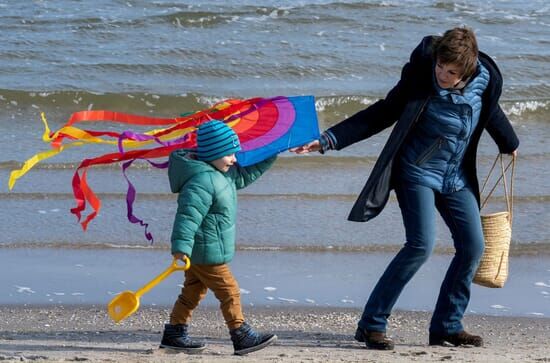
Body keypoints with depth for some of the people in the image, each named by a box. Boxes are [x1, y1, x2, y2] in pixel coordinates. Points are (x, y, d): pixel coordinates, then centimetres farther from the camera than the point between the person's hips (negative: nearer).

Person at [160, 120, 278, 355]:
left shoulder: (223, 173, 8)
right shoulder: (202, 181, -26)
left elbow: (244, 175, 26)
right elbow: (188, 215, -32)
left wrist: (269, 155, 22)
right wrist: (181, 247, -38)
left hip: (201, 250, 11)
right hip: (207, 251, -11)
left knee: (193, 292, 16)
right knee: (230, 293, -2)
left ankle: (174, 333, 23)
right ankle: (241, 337, 6)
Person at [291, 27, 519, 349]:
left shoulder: (485, 80, -8)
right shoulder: (421, 78, -20)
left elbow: (491, 111, 15)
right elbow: (382, 114, -14)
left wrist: (510, 143, 34)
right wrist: (329, 140, -21)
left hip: (456, 177, 6)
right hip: (417, 173, -5)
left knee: (473, 246, 1)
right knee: (421, 244, -20)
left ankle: (447, 326, 14)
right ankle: (372, 324, -15)